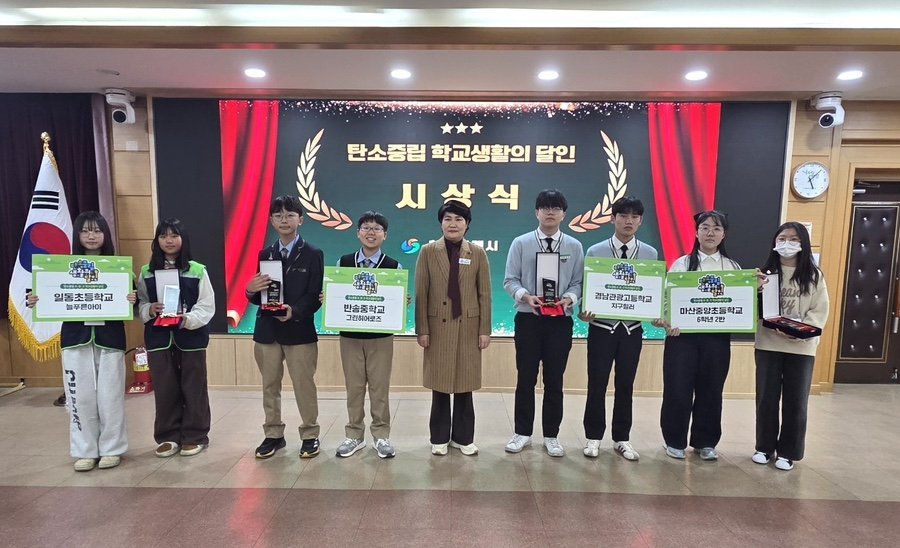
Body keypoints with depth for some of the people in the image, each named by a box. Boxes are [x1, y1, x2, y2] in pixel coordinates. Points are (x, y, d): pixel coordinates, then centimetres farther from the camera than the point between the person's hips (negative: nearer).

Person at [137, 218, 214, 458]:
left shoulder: (197, 270, -3)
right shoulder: (147, 272, 6)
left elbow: (207, 306, -6)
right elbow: (139, 304, 6)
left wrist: (188, 319, -21)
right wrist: (149, 310, -14)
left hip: (191, 338, -2)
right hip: (159, 338, 3)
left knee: (193, 388, 6)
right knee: (164, 389, 10)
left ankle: (195, 436, 20)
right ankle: (168, 437, 25)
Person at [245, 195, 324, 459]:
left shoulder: (313, 254, -4)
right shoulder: (265, 255, 8)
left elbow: (316, 296, -10)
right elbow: (257, 297, 6)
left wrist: (294, 311, -26)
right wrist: (251, 290, -16)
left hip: (300, 330, -4)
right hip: (267, 330, 4)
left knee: (304, 386, 6)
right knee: (270, 386, 14)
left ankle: (310, 435, 22)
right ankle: (273, 435, 30)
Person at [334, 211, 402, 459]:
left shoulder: (394, 266, -2)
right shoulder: (344, 262, 2)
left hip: (381, 336, -1)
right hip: (350, 335, 2)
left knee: (380, 387, 7)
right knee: (354, 387, 10)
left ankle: (381, 436, 21)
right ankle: (354, 435, 25)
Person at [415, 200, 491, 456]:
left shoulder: (478, 253, 3)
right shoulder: (428, 251, 1)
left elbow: (485, 294, 2)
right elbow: (421, 294, -1)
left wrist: (485, 330, -3)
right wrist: (421, 330, -6)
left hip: (468, 327, 1)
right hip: (438, 326, 0)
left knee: (464, 383, 8)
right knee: (439, 384, 7)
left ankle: (463, 437, 24)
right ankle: (439, 438, 23)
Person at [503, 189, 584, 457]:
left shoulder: (574, 246, 5)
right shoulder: (520, 243, 1)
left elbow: (578, 282, 4)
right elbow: (510, 280, -1)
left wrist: (569, 298, -17)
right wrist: (526, 296, -19)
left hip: (560, 320, 1)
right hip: (528, 318, -1)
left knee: (555, 380, 9)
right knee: (525, 378, 8)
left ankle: (551, 435, 25)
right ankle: (522, 433, 23)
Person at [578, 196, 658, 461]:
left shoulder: (650, 254, 4)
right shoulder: (595, 251, -2)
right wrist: (584, 312, -18)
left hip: (632, 328, 2)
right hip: (601, 326, -2)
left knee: (626, 385, 12)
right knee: (597, 384, 4)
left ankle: (622, 439, 27)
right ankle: (593, 437, 21)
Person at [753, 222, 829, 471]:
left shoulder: (814, 276, 2)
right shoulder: (767, 273, 6)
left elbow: (820, 311, -4)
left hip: (801, 347, -1)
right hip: (768, 344, 1)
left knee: (795, 401, 7)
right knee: (766, 398, 7)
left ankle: (787, 451, 21)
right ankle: (764, 447, 22)